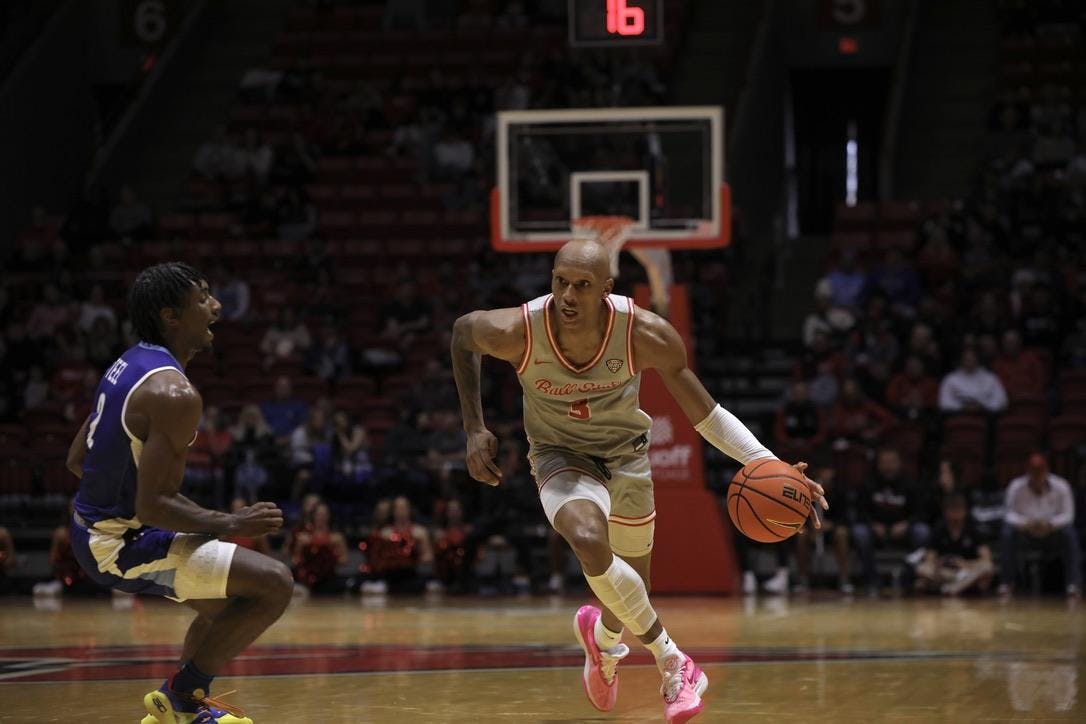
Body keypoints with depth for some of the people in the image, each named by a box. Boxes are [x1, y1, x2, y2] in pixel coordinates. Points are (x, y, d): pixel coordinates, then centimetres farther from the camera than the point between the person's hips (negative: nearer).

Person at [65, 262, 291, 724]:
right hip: (123, 543, -10)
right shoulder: (174, 394, -23)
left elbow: (77, 459, 14)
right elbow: (152, 505, -26)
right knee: (273, 584, -16)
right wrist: (230, 525, -17)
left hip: (93, 528, 10)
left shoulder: (129, 366, 6)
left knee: (230, 601, 26)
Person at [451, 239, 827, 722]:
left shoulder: (646, 336, -29)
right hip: (560, 455, -2)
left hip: (627, 451, 2)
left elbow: (704, 414, -19)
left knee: (630, 582, 15)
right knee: (589, 541, -33)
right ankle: (669, 661, -14)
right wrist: (474, 429, -7)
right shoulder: (514, 332, -30)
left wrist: (768, 466, -32)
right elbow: (462, 331, -6)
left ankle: (605, 637, 56)